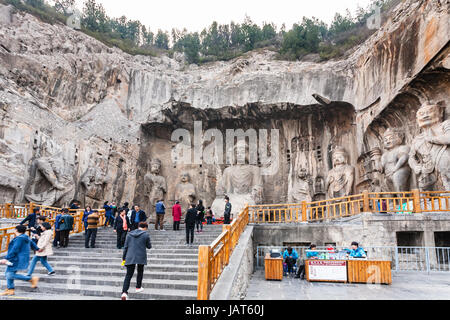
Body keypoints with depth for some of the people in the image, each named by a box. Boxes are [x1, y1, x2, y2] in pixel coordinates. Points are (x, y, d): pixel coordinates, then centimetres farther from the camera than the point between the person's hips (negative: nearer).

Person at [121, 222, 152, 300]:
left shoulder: (130, 234, 8)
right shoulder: (146, 234, -3)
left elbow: (125, 247, 9)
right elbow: (149, 246, 3)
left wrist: (124, 257, 14)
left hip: (130, 257, 2)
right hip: (141, 257, -2)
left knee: (128, 275, 2)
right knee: (140, 272, 21)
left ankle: (124, 292, -11)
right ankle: (138, 287, 29)